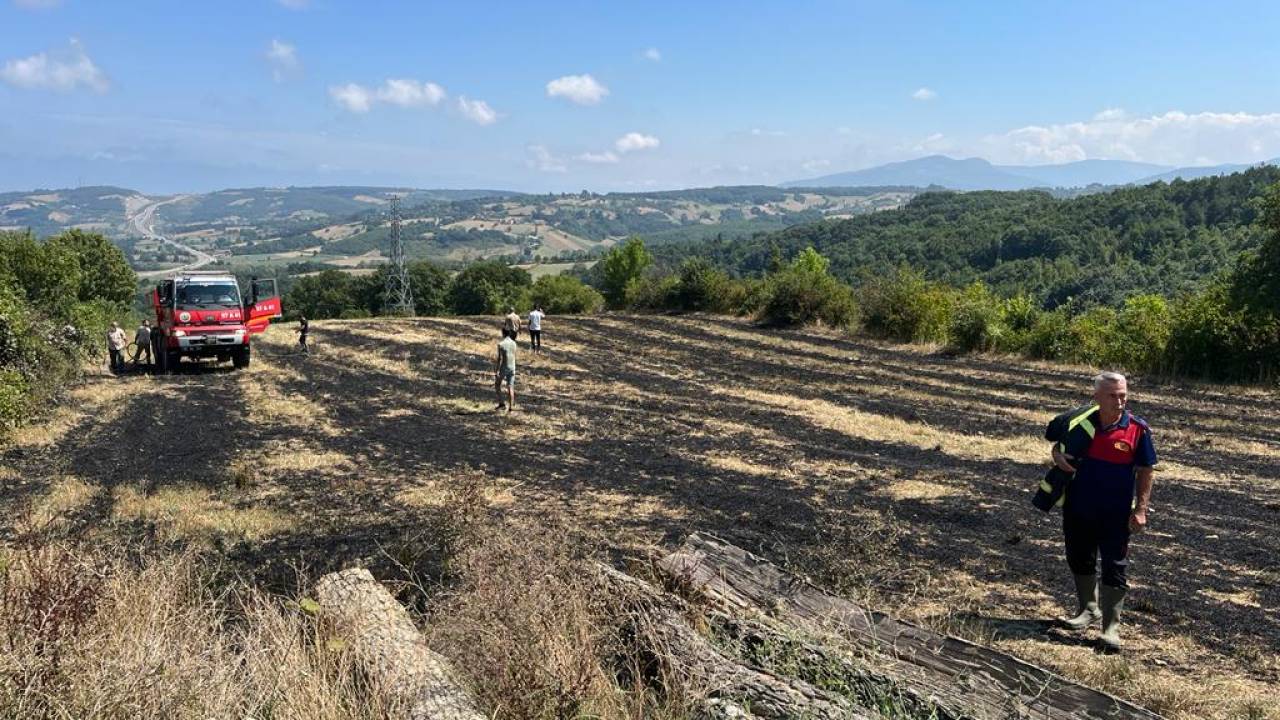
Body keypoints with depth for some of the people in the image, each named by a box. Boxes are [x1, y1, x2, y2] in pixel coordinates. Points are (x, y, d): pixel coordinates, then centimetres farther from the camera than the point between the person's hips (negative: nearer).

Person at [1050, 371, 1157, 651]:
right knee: (1079, 561, 18)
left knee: (1115, 569, 1)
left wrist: (1141, 509, -8)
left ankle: (1111, 627, 10)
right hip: (1078, 508, 4)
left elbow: (1146, 470, -4)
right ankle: (1088, 609, 39)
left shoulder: (1138, 429, -11)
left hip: (1116, 513, -3)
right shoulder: (1084, 425, -5)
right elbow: (1060, 448, 12)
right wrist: (1058, 456, -13)